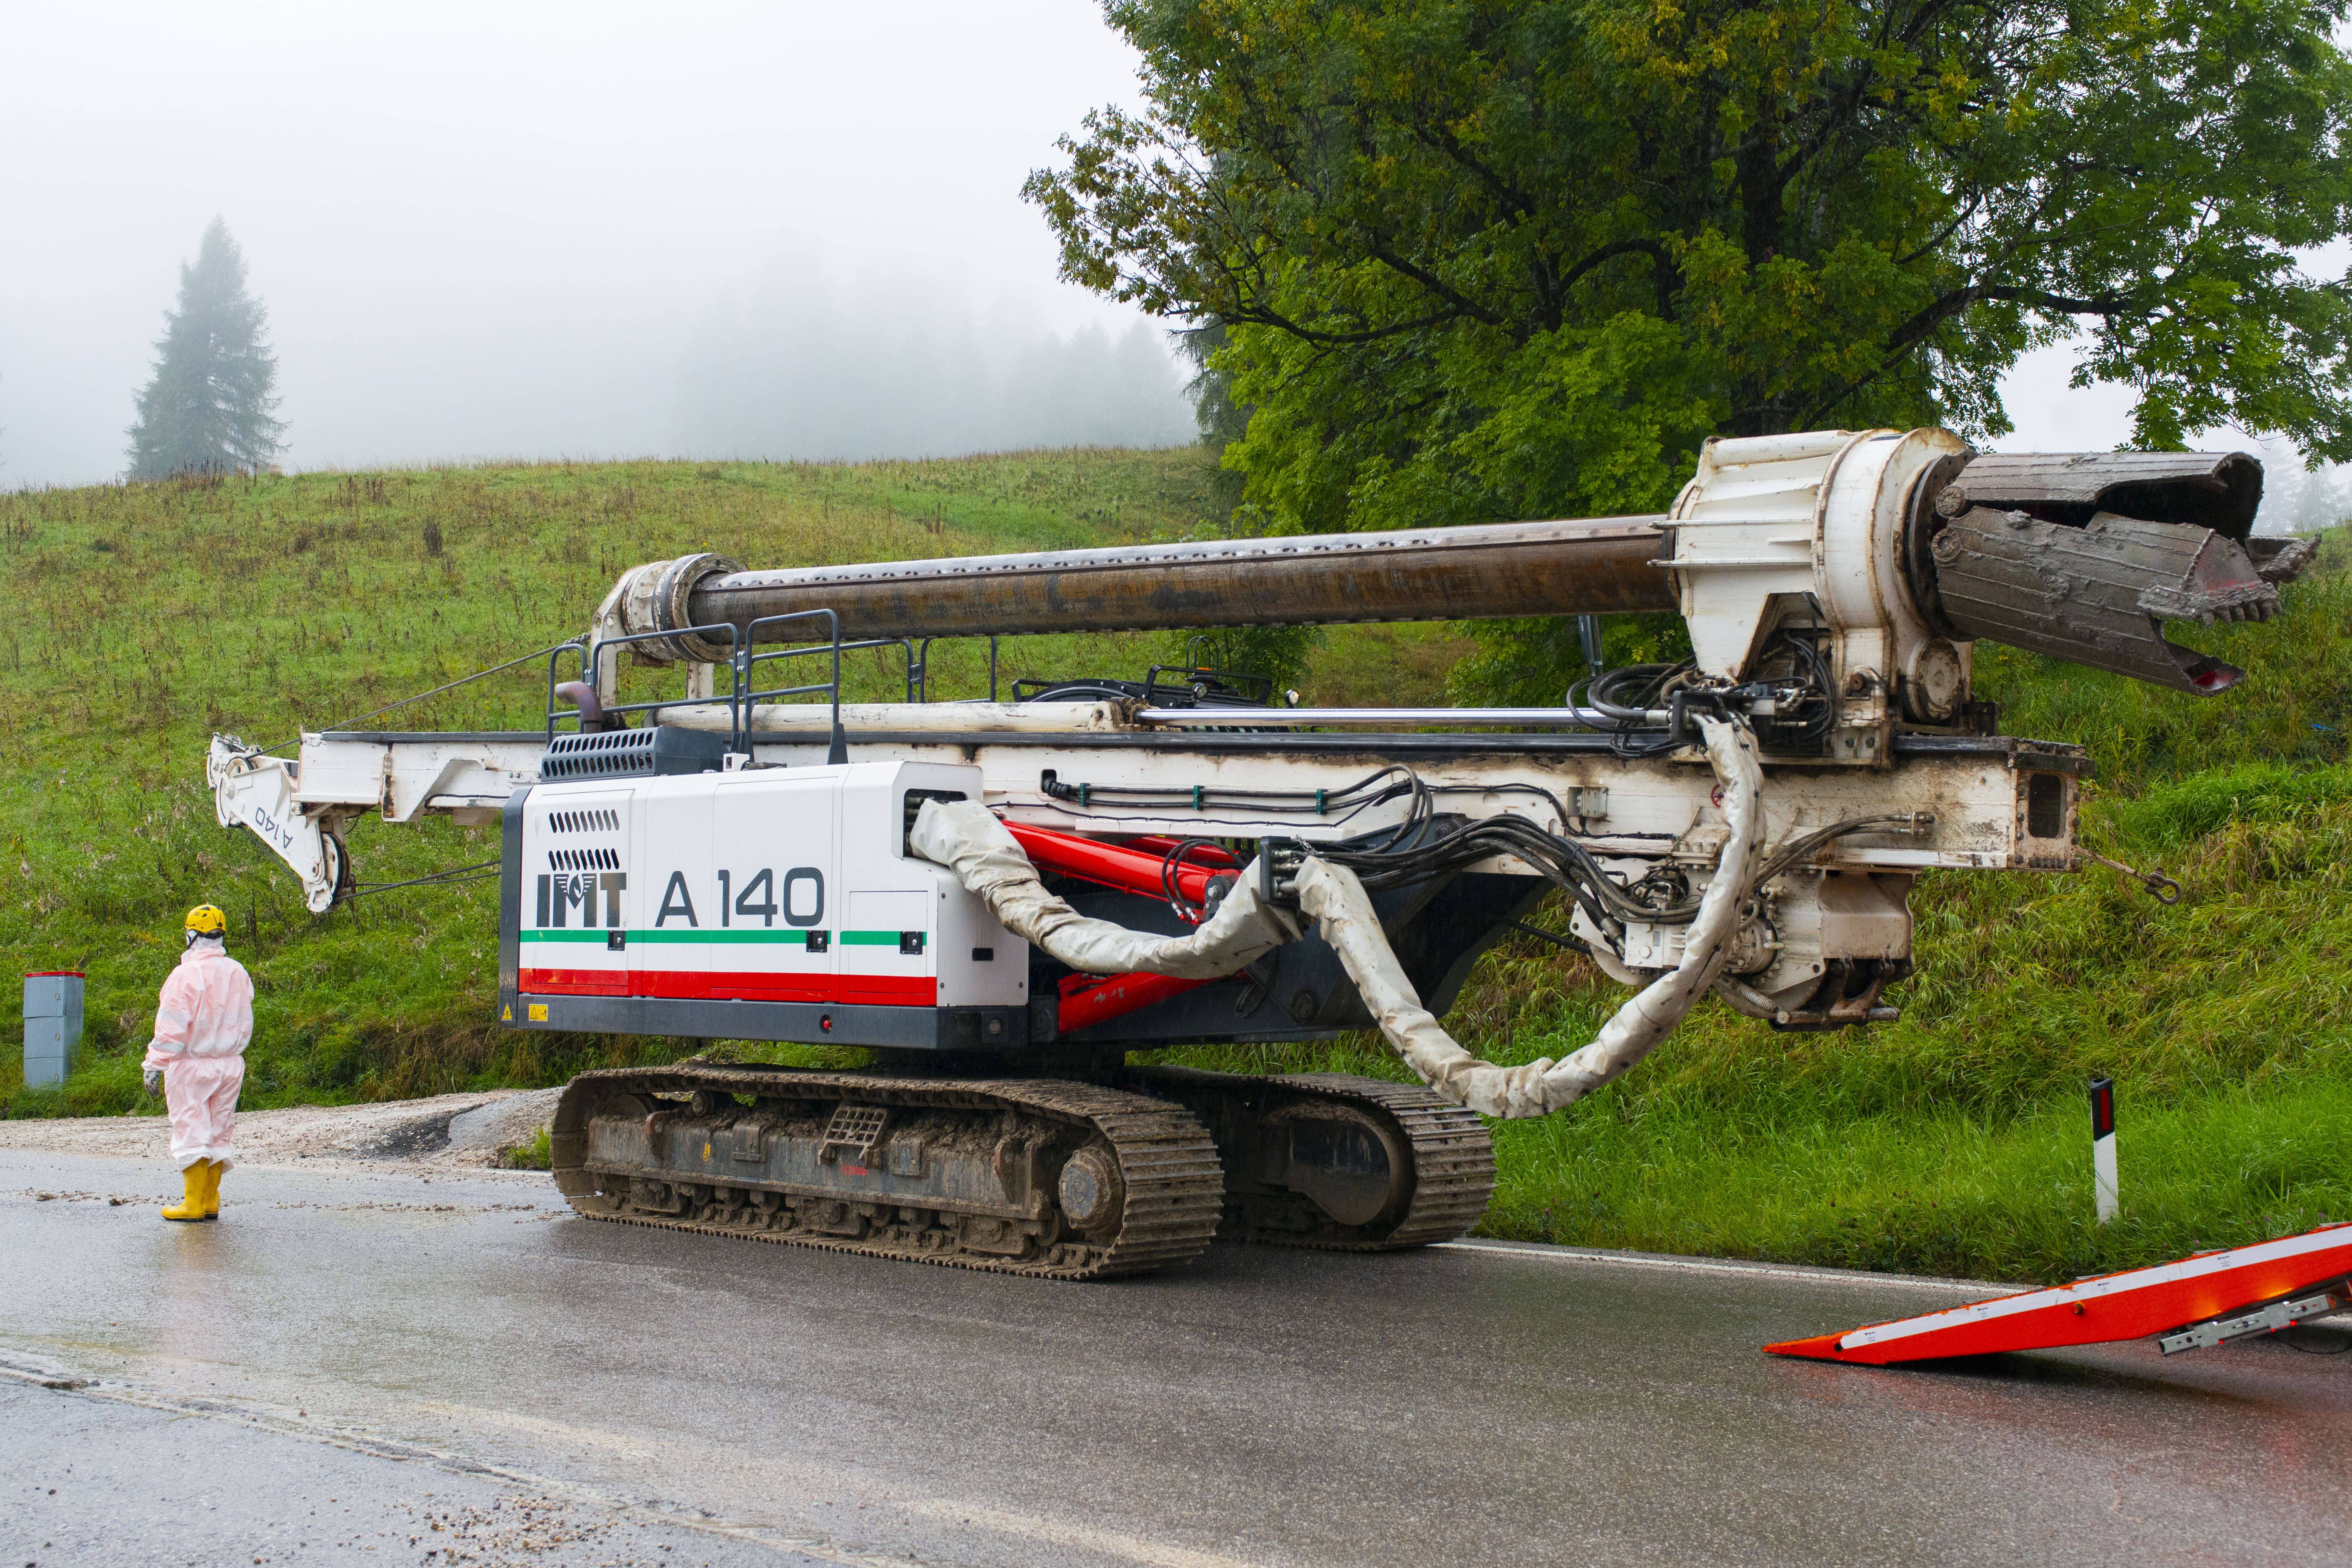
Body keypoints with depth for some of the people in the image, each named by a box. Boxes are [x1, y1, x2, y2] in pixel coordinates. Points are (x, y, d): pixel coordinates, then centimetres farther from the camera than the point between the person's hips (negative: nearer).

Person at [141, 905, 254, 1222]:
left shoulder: (187, 974, -14)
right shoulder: (238, 973, 6)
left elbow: (172, 1027, -15)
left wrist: (155, 1065, -9)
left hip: (191, 1065, -6)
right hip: (229, 1064, 6)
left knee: (192, 1133, -2)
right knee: (219, 1133, 11)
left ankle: (194, 1203, -3)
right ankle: (211, 1201, 15)